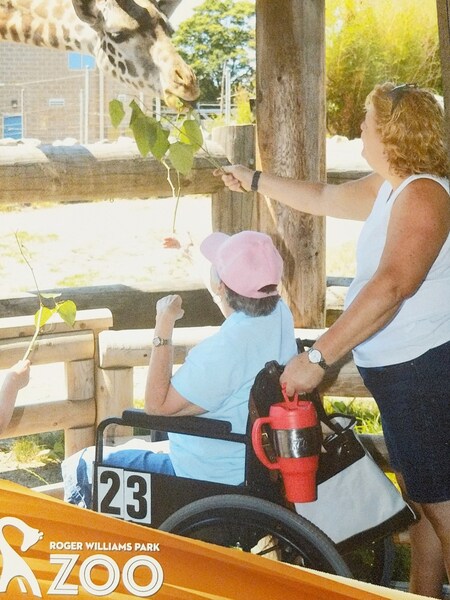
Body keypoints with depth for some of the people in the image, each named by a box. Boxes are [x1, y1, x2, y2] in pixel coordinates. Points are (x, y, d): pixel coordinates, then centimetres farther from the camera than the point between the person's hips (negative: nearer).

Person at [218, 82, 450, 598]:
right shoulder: (386, 188, 11)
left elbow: (391, 286, -32)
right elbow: (324, 198, 30)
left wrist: (318, 357, -33)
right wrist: (255, 181, 38)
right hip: (402, 374, 11)